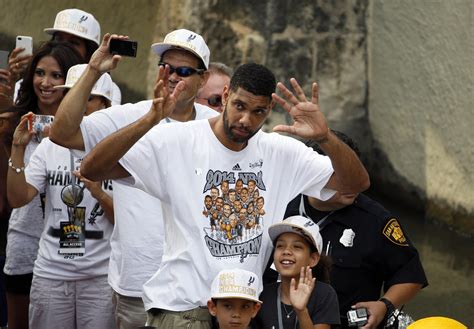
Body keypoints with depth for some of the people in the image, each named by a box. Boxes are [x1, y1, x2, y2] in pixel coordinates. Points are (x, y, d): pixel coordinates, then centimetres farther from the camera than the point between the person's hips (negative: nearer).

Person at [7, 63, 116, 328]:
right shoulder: (49, 147, 7)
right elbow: (18, 199, -2)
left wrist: (100, 195, -18)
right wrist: (18, 149, -10)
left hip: (100, 276, -2)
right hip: (50, 274, 2)